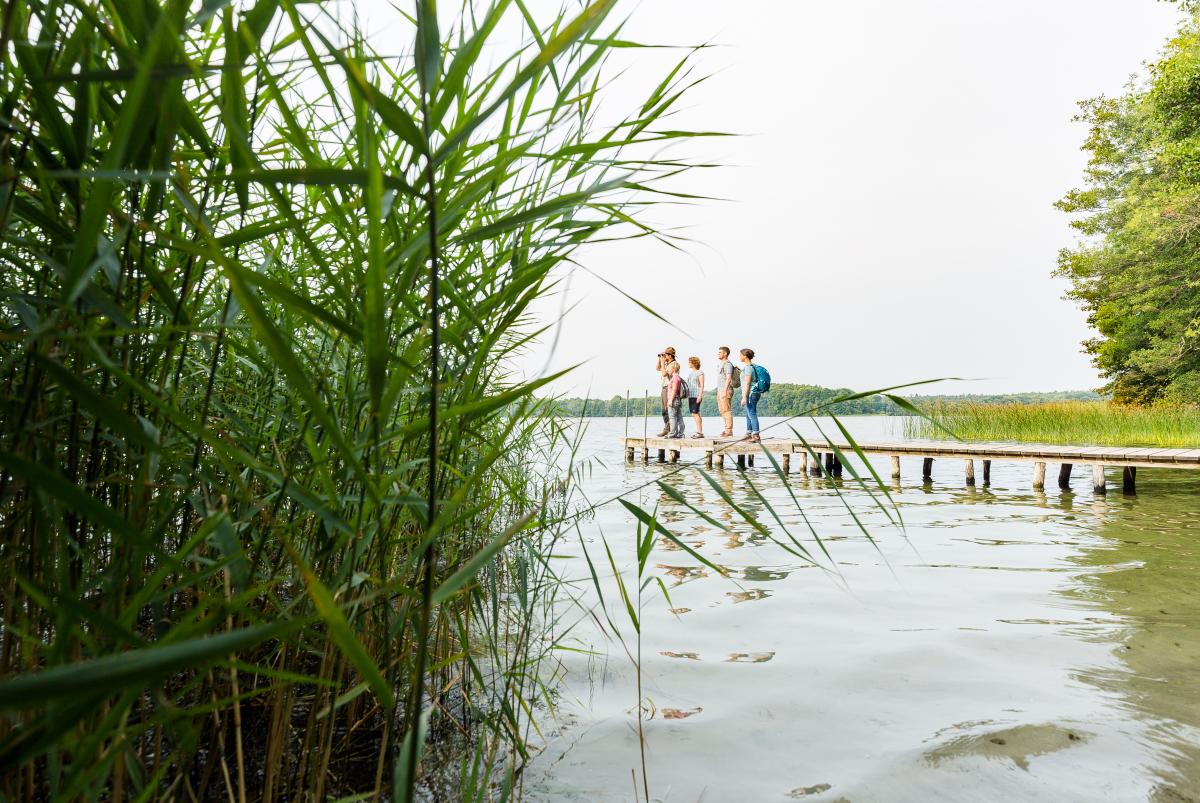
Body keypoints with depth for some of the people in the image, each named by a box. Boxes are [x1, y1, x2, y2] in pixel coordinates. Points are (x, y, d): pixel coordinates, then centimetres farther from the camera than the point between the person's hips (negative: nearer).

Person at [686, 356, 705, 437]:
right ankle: (698, 431, 12)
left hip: (696, 396, -8)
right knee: (693, 414, 7)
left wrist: (700, 396, -16)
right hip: (690, 395, 8)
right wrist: (687, 394, 16)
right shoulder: (690, 373, 17)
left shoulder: (700, 372, -5)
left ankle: (700, 432, -8)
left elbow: (702, 385, -9)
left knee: (695, 413, -11)